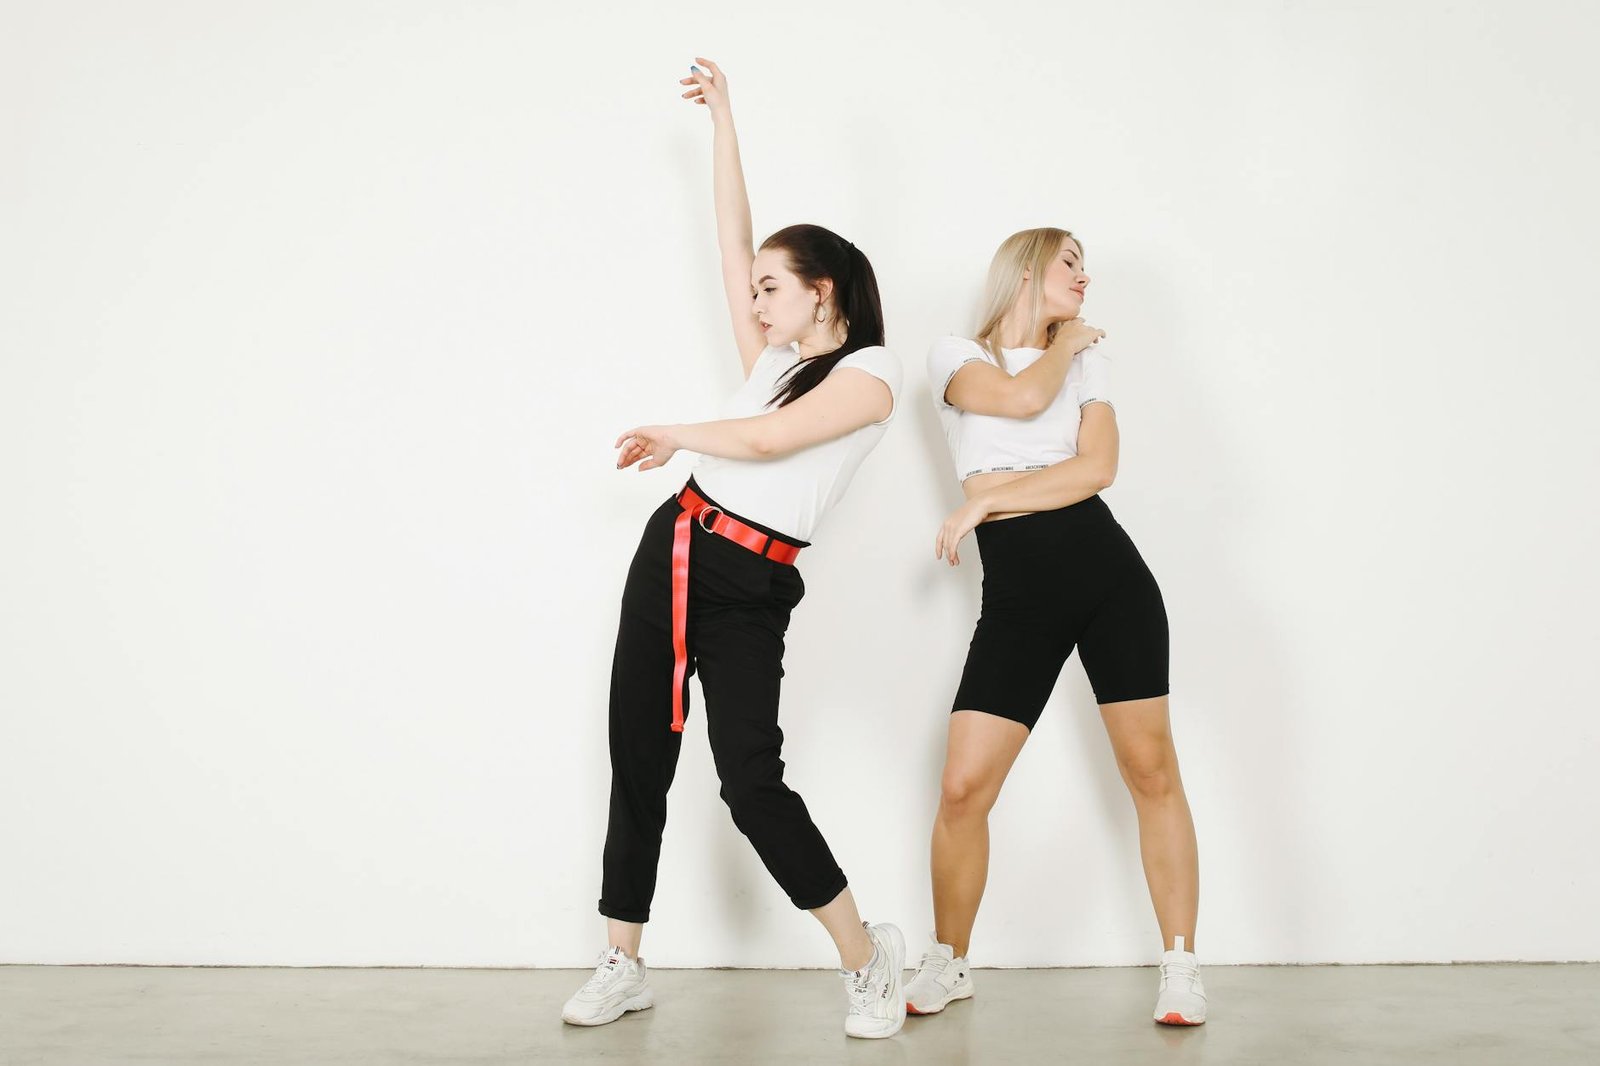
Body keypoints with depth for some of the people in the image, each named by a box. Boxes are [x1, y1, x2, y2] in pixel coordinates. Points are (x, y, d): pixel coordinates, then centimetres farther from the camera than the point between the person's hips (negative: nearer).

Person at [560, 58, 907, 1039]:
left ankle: (869, 957, 2)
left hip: (749, 587, -7)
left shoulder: (870, 371, -4)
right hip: (673, 550, 7)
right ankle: (623, 967, 17)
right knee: (637, 761, 7)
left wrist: (669, 434, 0)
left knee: (751, 781, -14)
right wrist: (723, 118, 18)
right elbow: (734, 237, 18)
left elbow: (765, 440, -16)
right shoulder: (775, 361, 17)